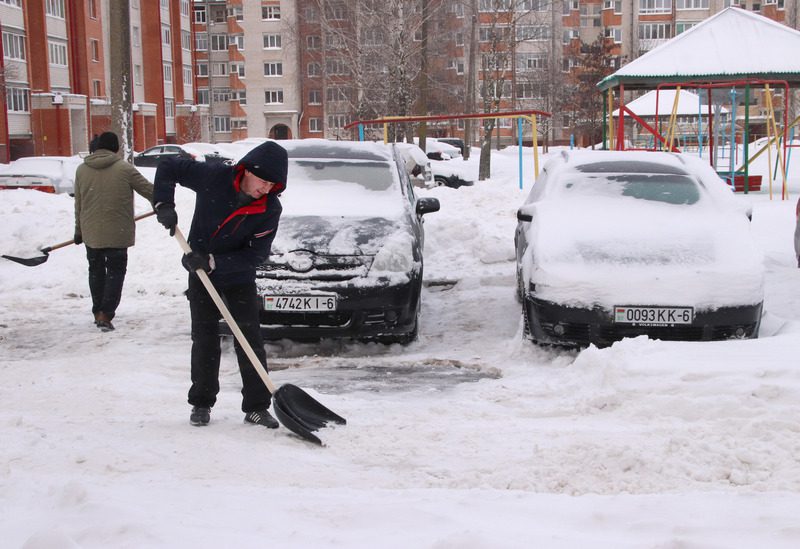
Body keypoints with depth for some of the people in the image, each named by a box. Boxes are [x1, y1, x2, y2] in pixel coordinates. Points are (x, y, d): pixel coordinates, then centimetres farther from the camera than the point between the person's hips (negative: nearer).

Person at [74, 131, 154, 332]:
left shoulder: (82, 170, 3)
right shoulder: (124, 168, -9)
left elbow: (78, 204, 9)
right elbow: (147, 189, -3)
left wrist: (79, 230, 19)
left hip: (91, 232, 4)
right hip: (117, 232, -4)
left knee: (96, 270, 18)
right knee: (115, 271, 3)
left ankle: (98, 312, 24)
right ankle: (106, 315, -7)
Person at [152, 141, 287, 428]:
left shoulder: (270, 208, -21)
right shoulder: (214, 176, -22)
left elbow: (257, 254, -21)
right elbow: (168, 167, -9)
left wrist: (213, 262, -29)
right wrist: (164, 204, -21)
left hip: (240, 277, 0)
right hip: (201, 273, 0)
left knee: (250, 339, -3)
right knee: (204, 339, 4)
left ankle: (256, 407, 5)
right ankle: (201, 403, 17)